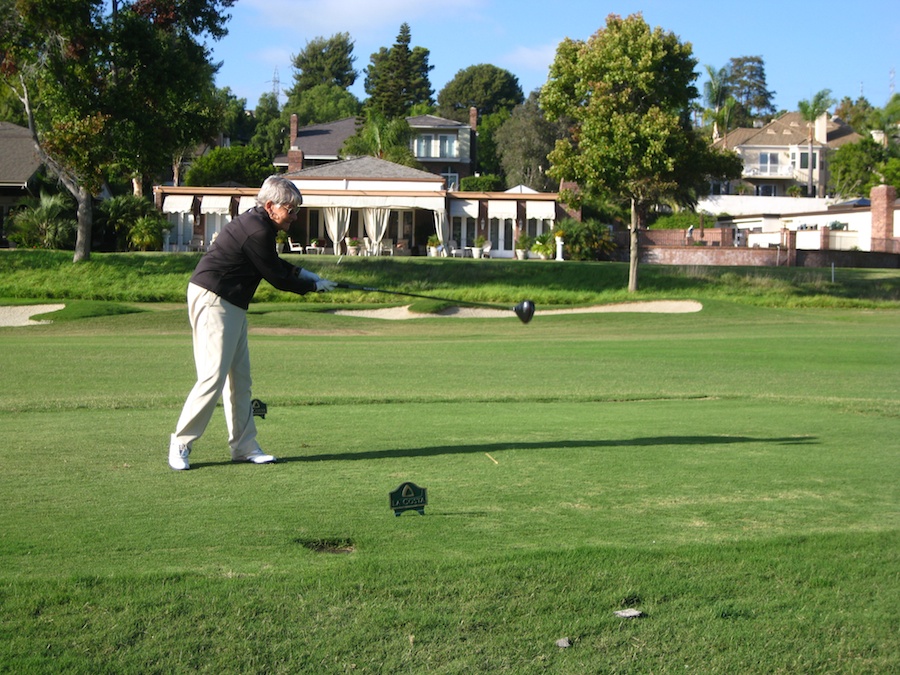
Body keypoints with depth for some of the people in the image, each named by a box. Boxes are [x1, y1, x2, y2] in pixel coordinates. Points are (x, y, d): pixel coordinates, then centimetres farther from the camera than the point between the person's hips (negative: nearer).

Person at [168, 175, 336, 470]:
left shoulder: (256, 224, 12)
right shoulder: (256, 230, -20)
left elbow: (275, 264, 29)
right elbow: (275, 276, -13)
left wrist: (303, 273, 16)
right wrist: (313, 286, 1)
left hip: (231, 304, 11)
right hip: (212, 300, -11)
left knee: (240, 376, 10)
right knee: (213, 376, -12)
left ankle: (243, 446, 13)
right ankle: (181, 443, -4)